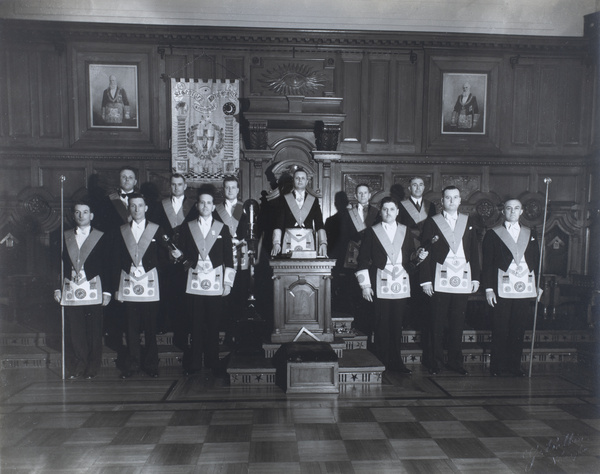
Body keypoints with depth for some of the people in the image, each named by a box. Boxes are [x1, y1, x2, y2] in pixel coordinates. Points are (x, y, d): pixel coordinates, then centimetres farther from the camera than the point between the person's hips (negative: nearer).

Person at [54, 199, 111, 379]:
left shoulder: (100, 237, 5)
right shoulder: (65, 237, 13)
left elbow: (106, 267, 3)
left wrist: (107, 291, -2)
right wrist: (57, 289, 8)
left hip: (93, 291, -2)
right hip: (70, 291, 2)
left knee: (94, 332, 0)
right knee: (74, 332, 2)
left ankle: (92, 368, 10)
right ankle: (76, 369, 12)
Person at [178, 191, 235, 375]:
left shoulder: (222, 228, 8)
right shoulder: (188, 227, 11)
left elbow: (228, 258, 6)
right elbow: (184, 252, 12)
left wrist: (228, 282, 1)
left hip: (215, 283, 0)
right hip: (195, 282, 1)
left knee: (213, 324, 3)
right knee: (196, 324, 2)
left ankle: (212, 362, 14)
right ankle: (195, 362, 12)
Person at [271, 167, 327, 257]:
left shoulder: (313, 200, 9)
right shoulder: (284, 199, 6)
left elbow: (319, 224, 4)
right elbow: (278, 224, 0)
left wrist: (323, 243, -9)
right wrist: (276, 243, -13)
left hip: (308, 241, 1)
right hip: (289, 241, -1)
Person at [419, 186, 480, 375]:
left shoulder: (468, 222, 12)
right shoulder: (432, 222, 3)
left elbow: (474, 251, 13)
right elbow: (426, 253, -1)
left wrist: (476, 278, 8)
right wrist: (426, 280, -7)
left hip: (463, 280, 3)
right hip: (440, 280, -3)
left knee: (458, 322, 7)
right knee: (438, 323, 2)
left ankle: (455, 361, 18)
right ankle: (436, 361, 13)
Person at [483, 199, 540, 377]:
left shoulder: (531, 234, 15)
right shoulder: (492, 234, 5)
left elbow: (536, 261, 15)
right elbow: (487, 264, 1)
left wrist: (538, 286, 7)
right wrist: (488, 288, -6)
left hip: (525, 289, 3)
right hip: (501, 290, -3)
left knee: (519, 329, 6)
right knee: (500, 329, 0)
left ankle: (514, 365, 17)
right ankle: (497, 366, 11)